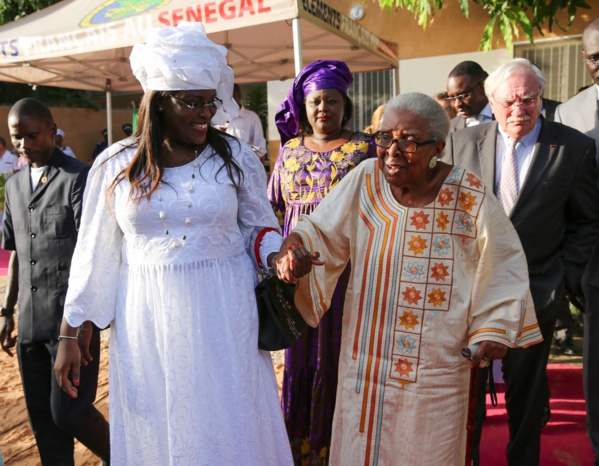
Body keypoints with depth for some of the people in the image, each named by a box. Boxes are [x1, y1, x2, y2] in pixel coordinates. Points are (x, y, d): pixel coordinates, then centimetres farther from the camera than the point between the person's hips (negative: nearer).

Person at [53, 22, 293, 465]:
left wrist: (278, 255, -16)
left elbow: (260, 228, 7)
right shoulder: (115, 165, -2)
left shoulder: (237, 158, -2)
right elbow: (95, 255, 4)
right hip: (147, 326, 1)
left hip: (224, 318, 0)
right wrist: (69, 335, 6)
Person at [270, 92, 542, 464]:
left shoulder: (469, 197, -11)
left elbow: (503, 264, 1)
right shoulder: (365, 179, -9)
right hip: (365, 356, 2)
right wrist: (294, 249, -25)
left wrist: (496, 328, -2)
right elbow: (322, 232, -4)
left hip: (436, 364, -1)